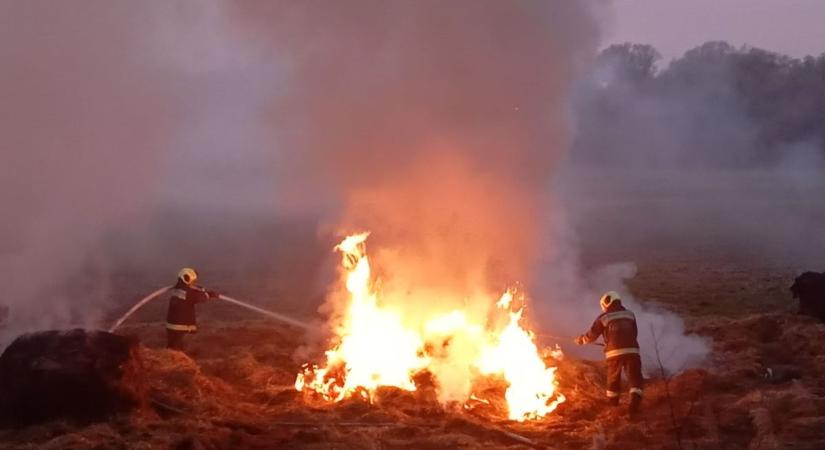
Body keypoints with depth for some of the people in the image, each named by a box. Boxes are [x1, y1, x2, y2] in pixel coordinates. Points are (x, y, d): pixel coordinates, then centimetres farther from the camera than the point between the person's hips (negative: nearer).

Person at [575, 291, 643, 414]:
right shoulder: (630, 314, 15)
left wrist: (581, 339, 30)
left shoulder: (604, 317, 7)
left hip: (614, 352, -1)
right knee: (635, 377, -2)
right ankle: (635, 402, -21)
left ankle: (612, 405, 31)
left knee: (613, 379, 17)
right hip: (631, 350, 1)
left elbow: (592, 335, 11)